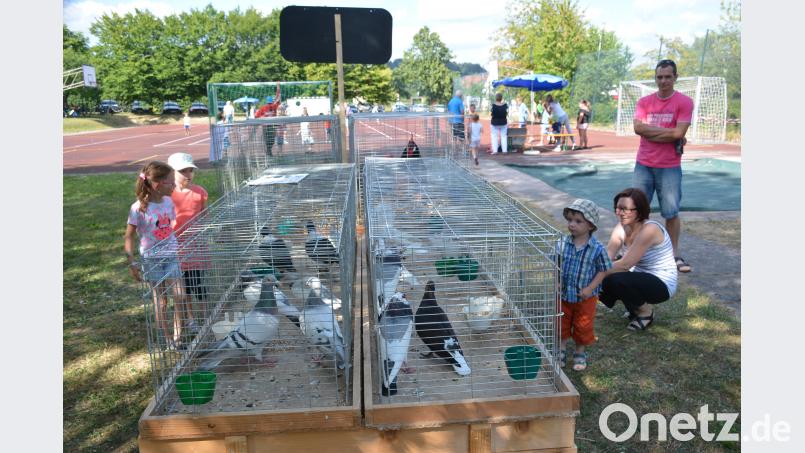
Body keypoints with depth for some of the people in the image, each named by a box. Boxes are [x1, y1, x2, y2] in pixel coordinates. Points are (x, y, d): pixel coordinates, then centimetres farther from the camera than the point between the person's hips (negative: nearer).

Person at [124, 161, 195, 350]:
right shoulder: (139, 208, -15)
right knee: (160, 302, 7)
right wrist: (132, 263, -10)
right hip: (151, 259, -3)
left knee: (180, 298, -4)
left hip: (171, 256, 4)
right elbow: (129, 237, -8)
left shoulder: (168, 202, -1)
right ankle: (167, 340, 21)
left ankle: (177, 337, 12)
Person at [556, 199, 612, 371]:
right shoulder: (563, 243, -9)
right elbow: (556, 264, 2)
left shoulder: (597, 249, -17)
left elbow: (602, 271, -9)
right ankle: (561, 350, 36)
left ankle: (580, 353, 35)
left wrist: (590, 288, -17)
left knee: (583, 327, 14)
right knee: (562, 324, 16)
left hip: (585, 297, -2)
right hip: (563, 294, 2)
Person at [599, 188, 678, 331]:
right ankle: (634, 307, 13)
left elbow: (624, 265, -30)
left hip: (661, 284, -8)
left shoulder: (649, 229, -26)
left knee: (614, 280, -31)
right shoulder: (621, 228, -3)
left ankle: (646, 311, -2)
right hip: (640, 277, 8)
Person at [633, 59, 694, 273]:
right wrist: (669, 132, -12)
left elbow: (679, 133, -15)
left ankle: (675, 255, 14)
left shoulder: (684, 102, -4)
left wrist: (650, 131, -8)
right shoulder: (644, 102, 5)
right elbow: (638, 128, -10)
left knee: (671, 213, 2)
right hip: (643, 165, 3)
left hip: (670, 168, -3)